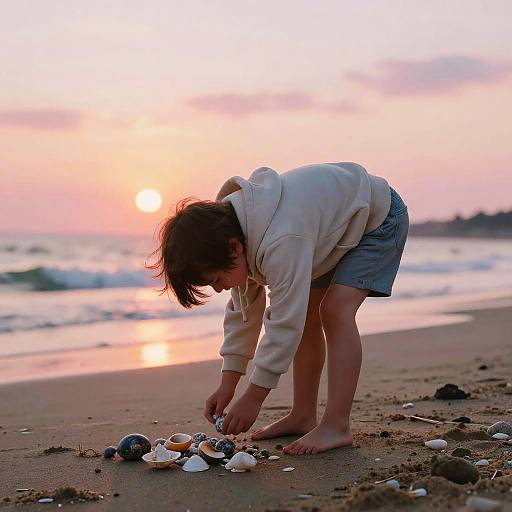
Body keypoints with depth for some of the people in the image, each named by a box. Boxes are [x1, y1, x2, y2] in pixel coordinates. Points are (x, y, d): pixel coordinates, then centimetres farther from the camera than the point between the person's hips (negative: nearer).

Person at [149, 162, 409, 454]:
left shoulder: (281, 243, -42)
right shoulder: (230, 229, -13)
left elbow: (285, 323, -37)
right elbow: (243, 310, -4)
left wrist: (253, 399, -29)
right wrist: (227, 385, -7)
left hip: (379, 218, -9)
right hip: (333, 226, 9)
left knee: (335, 310, -23)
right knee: (305, 313, 6)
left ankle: (337, 426, -22)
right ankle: (303, 416, 14)